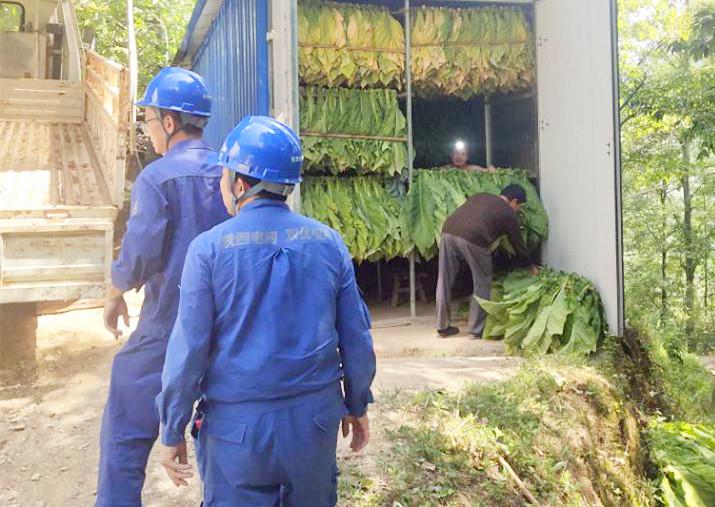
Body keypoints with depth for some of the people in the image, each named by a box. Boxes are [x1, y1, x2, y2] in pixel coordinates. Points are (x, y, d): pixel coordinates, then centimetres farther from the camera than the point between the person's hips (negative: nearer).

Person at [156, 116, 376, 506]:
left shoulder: (210, 248, -11)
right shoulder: (328, 241, -2)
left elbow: (188, 349, -10)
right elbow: (356, 336, 1)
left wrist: (172, 433, 0)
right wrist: (357, 404, 15)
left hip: (237, 425, -3)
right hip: (315, 417, 3)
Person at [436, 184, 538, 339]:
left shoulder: (480, 196, 31)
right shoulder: (509, 214, 17)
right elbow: (518, 244, 26)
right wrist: (532, 265, 41)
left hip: (449, 231, 5)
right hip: (473, 239, -5)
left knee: (445, 281, 13)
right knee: (482, 283, 13)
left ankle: (443, 326, 23)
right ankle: (477, 329, 17)